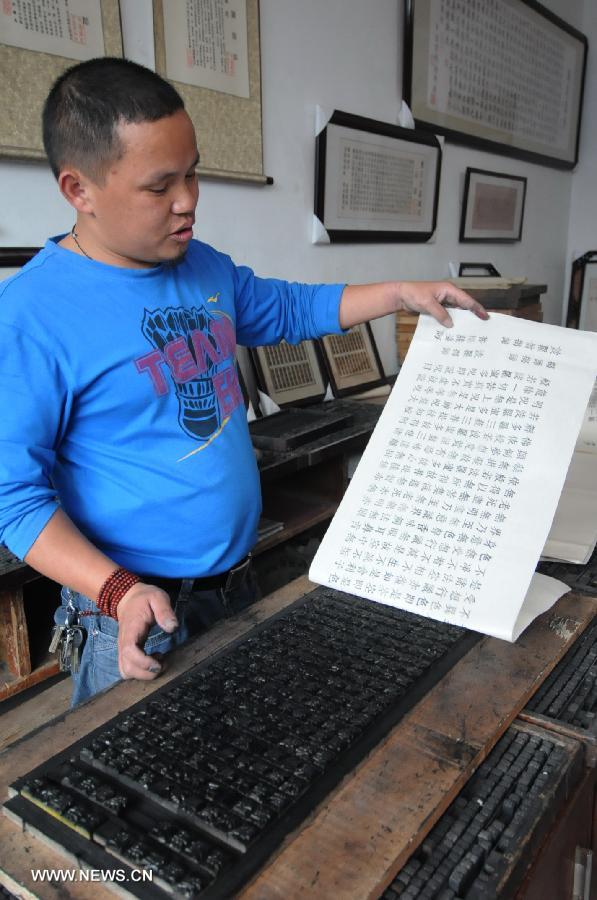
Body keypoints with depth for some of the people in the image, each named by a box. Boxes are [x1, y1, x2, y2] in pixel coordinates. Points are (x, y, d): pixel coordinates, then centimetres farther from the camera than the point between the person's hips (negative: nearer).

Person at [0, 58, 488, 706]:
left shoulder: (205, 268, 2)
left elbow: (290, 309, 18)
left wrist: (401, 294, 10)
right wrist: (118, 591, -27)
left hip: (235, 584, 7)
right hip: (139, 612, -7)